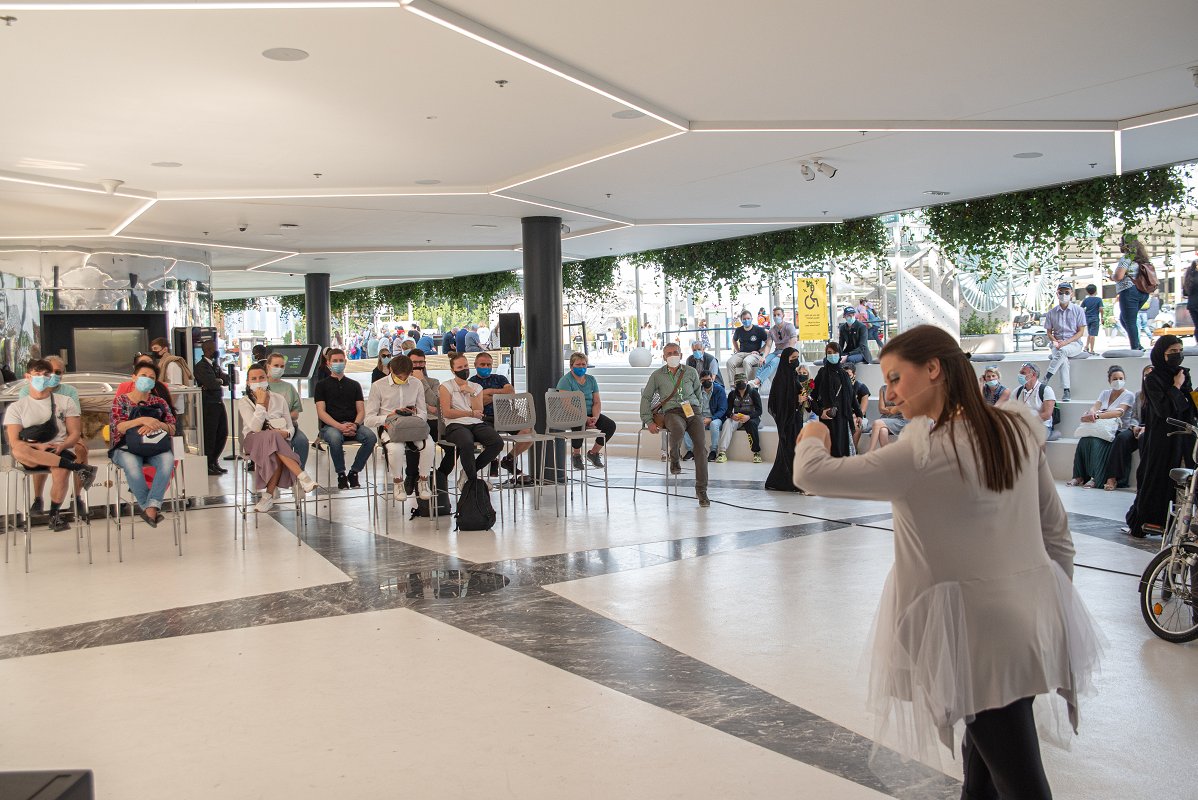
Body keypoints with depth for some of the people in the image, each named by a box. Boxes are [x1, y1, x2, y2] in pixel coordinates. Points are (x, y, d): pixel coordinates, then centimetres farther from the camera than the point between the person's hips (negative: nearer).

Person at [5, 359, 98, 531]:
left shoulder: (66, 401, 14)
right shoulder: (16, 407, 12)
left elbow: (75, 434, 7)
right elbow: (14, 442, 0)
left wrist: (61, 446, -13)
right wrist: (38, 446, -17)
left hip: (61, 451, -1)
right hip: (33, 454, 1)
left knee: (60, 472, -36)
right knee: (18, 451, -36)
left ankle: (55, 514, -13)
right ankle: (78, 467, -34)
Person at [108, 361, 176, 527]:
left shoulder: (159, 403, 16)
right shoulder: (120, 400, 11)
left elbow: (172, 429, 4)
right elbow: (117, 427, -6)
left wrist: (157, 424, -18)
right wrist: (143, 420, -22)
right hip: (126, 448, -2)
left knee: (168, 459, -34)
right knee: (131, 464, -38)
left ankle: (151, 506, -37)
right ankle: (150, 506, -25)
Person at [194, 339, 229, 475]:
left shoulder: (215, 365, 16)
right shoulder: (201, 366, -11)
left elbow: (226, 381, 7)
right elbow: (211, 383, -22)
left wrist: (216, 381, -10)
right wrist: (220, 381, -3)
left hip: (219, 403, 8)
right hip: (208, 405, -8)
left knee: (223, 433, 13)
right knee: (209, 436, -2)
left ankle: (214, 462, 26)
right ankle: (207, 465, 8)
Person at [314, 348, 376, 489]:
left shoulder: (354, 385, 22)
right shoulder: (322, 385, 14)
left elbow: (361, 411, 13)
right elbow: (321, 412, 1)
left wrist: (355, 425, -11)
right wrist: (339, 426, -16)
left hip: (352, 425, 3)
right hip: (330, 426, -2)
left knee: (371, 436, -30)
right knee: (335, 438, -39)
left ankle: (353, 472, -12)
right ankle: (341, 474, -16)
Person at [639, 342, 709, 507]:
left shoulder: (690, 372, 14)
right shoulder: (657, 375, 10)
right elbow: (646, 398, 12)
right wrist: (648, 421, 3)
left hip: (693, 410, 2)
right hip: (672, 412, -2)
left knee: (701, 446, -18)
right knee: (678, 429, -40)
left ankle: (701, 491, -11)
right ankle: (674, 460, -9)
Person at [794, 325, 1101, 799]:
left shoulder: (925, 454, -19)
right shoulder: (1019, 429, 3)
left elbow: (811, 474, -16)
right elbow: (1056, 532, 11)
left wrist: (812, 440, 5)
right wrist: (1056, 602, 21)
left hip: (978, 633, -7)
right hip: (1034, 615, 7)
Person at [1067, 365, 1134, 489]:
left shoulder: (1129, 395, 1)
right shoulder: (1105, 393, 18)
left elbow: (1119, 412, -18)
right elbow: (1095, 407, 1)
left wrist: (1097, 416, -33)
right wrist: (1092, 413, -27)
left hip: (1117, 431, -4)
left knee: (1095, 442, -34)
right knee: (1083, 440, -27)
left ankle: (1096, 478, -31)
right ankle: (1079, 476, -26)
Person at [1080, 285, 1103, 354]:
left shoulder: (1085, 300, 4)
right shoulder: (1099, 299, -5)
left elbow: (1081, 309, 1)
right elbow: (1101, 309, -11)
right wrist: (1102, 317, -2)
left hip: (1087, 318, 4)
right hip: (1095, 318, -4)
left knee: (1089, 333, 21)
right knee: (1093, 334, -3)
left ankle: (1086, 347, 16)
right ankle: (1091, 350, -3)